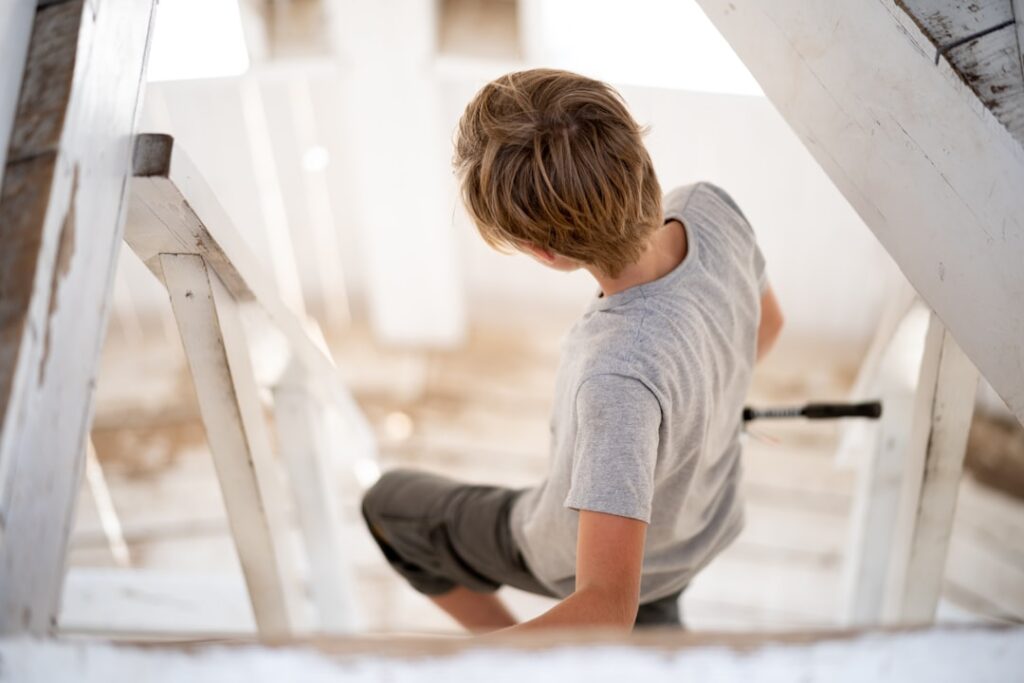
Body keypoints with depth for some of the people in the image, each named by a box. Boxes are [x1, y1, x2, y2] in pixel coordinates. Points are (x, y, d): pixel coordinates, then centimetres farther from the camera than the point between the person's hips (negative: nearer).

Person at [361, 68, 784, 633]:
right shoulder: (709, 209, -27)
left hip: (590, 545, -5)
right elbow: (766, 321, -3)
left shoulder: (621, 374, -48)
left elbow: (605, 612, -46)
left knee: (389, 503, 18)